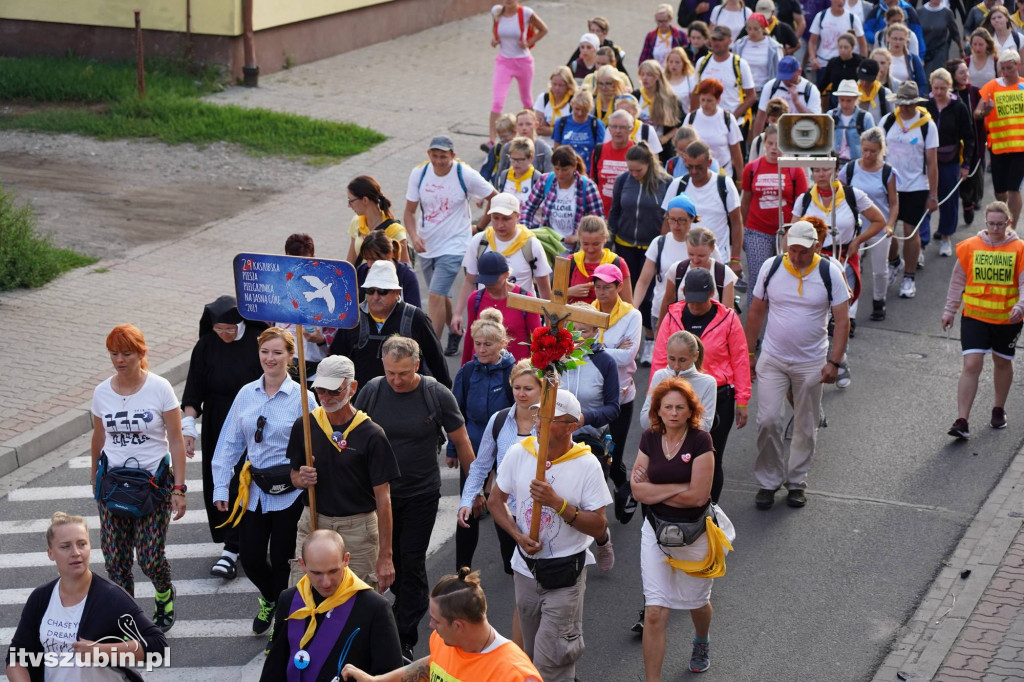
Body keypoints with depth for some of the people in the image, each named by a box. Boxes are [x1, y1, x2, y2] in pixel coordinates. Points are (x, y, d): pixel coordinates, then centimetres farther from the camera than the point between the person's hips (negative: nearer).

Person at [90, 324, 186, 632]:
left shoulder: (160, 388, -9)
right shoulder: (102, 392, 1)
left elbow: (176, 440, -7)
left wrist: (179, 489, -10)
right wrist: (95, 474, 25)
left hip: (154, 482, -3)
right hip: (113, 482, 3)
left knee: (150, 558, -5)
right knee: (115, 559, 1)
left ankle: (164, 594, 28)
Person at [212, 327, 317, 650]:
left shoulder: (301, 397, -9)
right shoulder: (246, 394, 3)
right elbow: (231, 442, 6)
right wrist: (221, 486, 4)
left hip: (288, 492, -4)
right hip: (253, 490, 4)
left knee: (280, 559, 5)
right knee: (250, 558, 9)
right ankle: (269, 599, 41)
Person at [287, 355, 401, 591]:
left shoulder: (371, 435, -10)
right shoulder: (304, 426, 2)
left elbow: (383, 498, -9)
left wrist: (385, 556, -12)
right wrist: (301, 479, -11)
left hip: (358, 529, -3)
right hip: (312, 523, 3)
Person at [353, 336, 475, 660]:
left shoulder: (437, 395, -13)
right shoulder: (371, 391, -8)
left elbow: (462, 442, -3)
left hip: (422, 494, -2)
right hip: (379, 492, 2)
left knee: (411, 563, 0)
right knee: (386, 558, 12)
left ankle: (404, 641, 8)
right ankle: (411, 603, 39)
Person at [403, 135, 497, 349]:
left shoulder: (466, 175, -12)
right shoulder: (419, 174, -3)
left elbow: (494, 198, 0)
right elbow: (409, 211, 2)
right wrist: (414, 236, -15)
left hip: (453, 245, -5)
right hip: (426, 246, 5)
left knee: (436, 296, -16)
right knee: (440, 296, 17)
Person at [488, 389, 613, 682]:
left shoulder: (587, 465, -14)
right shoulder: (518, 454, -4)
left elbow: (598, 527, -14)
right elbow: (495, 500, 7)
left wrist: (557, 503, -25)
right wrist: (518, 535, -9)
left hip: (566, 573, -4)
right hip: (526, 567, 4)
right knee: (531, 653, 17)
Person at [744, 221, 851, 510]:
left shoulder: (829, 272, -8)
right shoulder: (771, 267, -4)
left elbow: (842, 320, -5)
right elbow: (756, 312, 6)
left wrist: (834, 362, -12)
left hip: (811, 363, 0)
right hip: (772, 360, 1)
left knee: (806, 427, 8)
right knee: (768, 421, -7)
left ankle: (796, 481, 25)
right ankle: (768, 480, 10)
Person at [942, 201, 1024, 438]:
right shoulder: (970, 246, -3)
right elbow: (957, 280, 7)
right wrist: (950, 310, 6)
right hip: (974, 316, 0)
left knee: (1003, 363, 17)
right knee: (971, 365, -10)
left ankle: (999, 409, 39)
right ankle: (962, 421, -10)